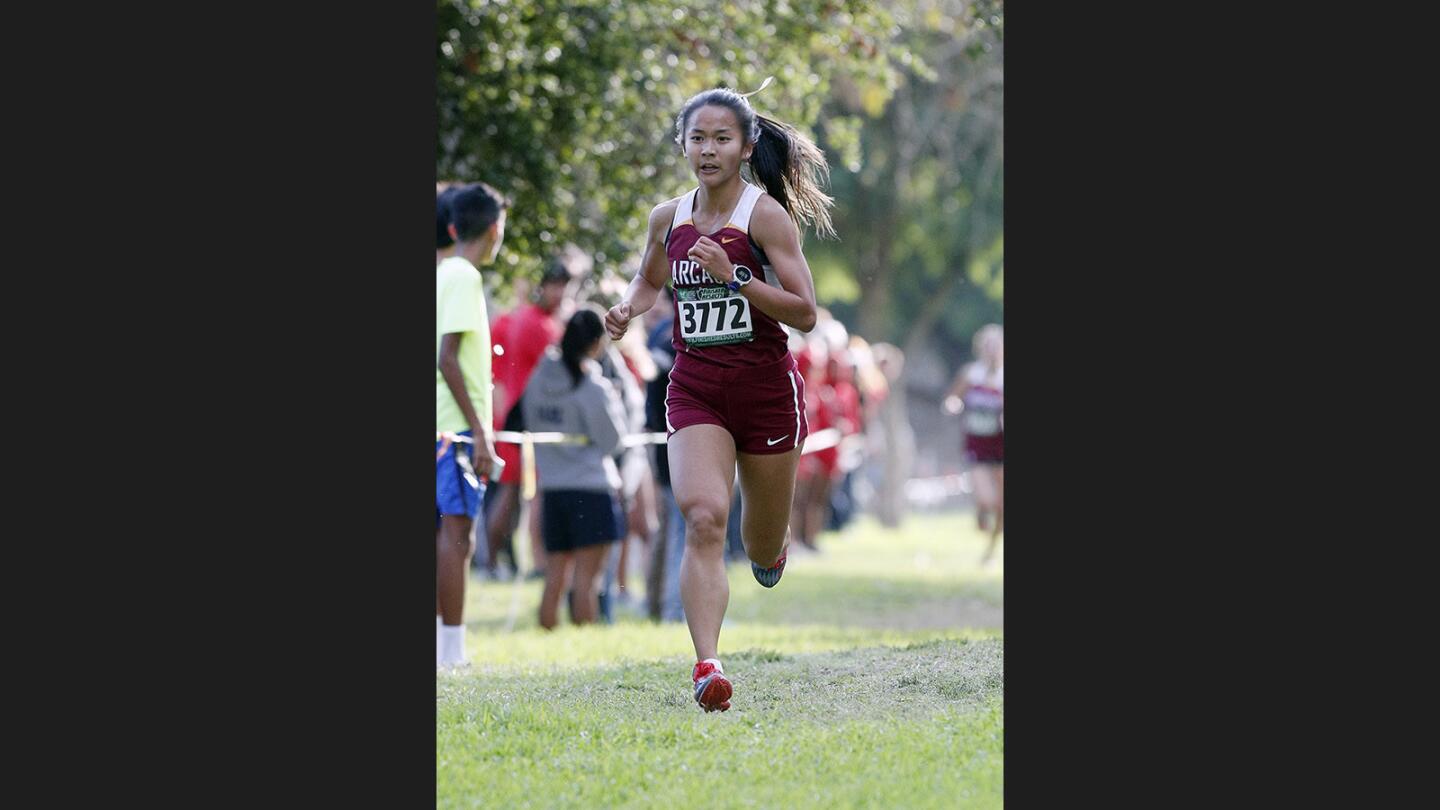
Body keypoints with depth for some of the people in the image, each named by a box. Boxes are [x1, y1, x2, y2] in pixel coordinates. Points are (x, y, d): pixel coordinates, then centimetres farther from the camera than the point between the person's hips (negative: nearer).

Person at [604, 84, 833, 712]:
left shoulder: (766, 215, -9)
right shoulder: (669, 218, 5)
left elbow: (804, 312, -14)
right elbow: (649, 281, 25)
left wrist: (732, 277, -24)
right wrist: (627, 309, 3)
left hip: (765, 390, -2)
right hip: (695, 392, 2)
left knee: (763, 549, 11)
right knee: (703, 517, -22)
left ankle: (773, 544, 51)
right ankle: (707, 666, -29)